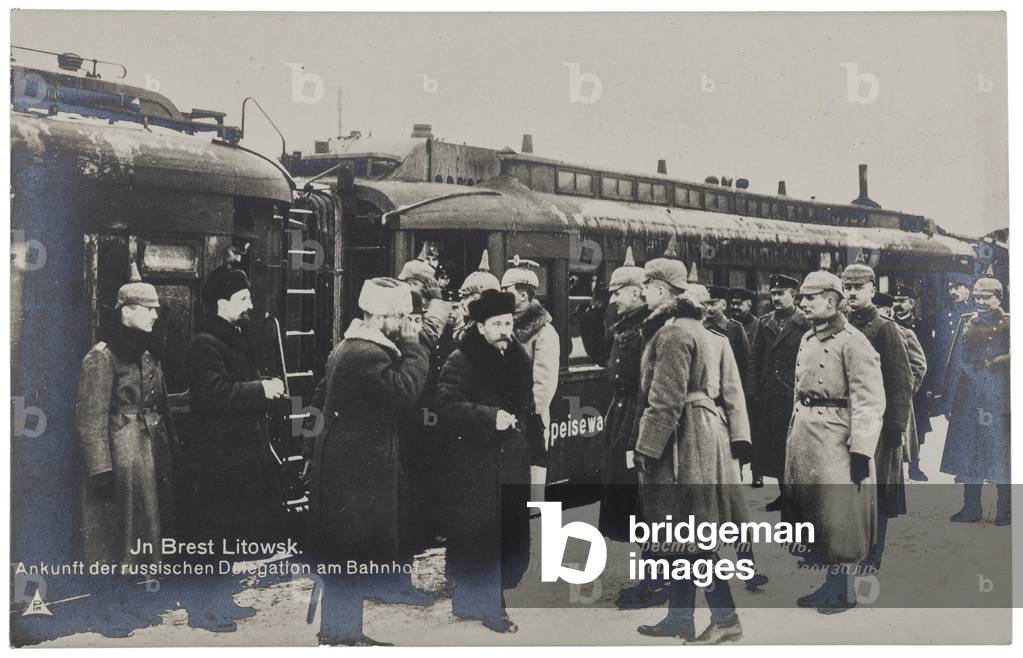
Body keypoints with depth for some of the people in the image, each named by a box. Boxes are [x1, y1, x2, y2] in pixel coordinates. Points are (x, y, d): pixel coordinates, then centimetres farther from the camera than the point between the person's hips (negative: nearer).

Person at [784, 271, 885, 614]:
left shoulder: (852, 342, -12)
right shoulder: (807, 339, 13)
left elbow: (869, 402, -16)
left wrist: (861, 451, -19)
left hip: (836, 439, -8)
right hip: (803, 438, 8)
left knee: (838, 518, -1)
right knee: (810, 514, 13)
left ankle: (843, 590, 13)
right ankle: (830, 583, 25)